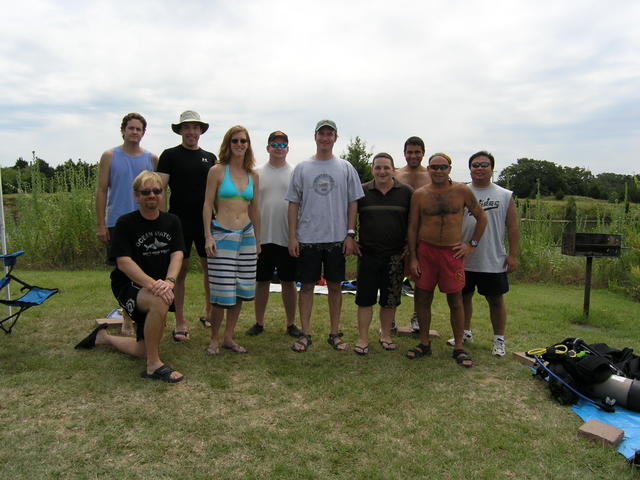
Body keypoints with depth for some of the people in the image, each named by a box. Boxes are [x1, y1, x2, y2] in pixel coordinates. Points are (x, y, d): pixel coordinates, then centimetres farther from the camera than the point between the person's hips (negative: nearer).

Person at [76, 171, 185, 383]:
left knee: (144, 351, 9)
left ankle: (103, 337, 39)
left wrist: (168, 281, -29)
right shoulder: (125, 223, -11)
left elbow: (177, 254, -9)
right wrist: (152, 283, -34)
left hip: (157, 288, 5)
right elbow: (123, 262, -20)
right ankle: (154, 366, -22)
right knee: (159, 302, -39)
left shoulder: (171, 222, 2)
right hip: (128, 286, -5)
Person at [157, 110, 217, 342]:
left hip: (205, 221, 3)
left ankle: (208, 312, 24)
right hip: (179, 221, -3)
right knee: (180, 269, 1)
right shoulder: (170, 155, 3)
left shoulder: (210, 157, 14)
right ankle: (180, 322, 11)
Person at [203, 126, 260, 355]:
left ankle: (228, 337, 22)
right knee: (221, 290, -4)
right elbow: (208, 205, -2)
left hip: (246, 235, 5)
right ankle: (214, 339, 15)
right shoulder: (217, 171, 0)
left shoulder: (253, 176, 12)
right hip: (222, 235, -4)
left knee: (240, 290, 7)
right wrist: (208, 236, -9)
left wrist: (257, 240, 17)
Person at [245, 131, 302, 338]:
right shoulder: (257, 174, 7)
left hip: (287, 238, -1)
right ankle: (259, 322, 22)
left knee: (289, 282, 8)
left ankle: (291, 324, 19)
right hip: (262, 238, 1)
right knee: (261, 281, 10)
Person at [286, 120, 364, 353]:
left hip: (337, 238, 0)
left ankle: (335, 333, 20)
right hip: (307, 238, 0)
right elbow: (294, 204, 5)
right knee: (306, 285, 4)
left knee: (335, 285, 8)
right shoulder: (302, 168, 5)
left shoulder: (346, 168, 5)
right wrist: (292, 237, -2)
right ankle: (305, 334, 16)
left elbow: (353, 203, 5)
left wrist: (350, 234, -2)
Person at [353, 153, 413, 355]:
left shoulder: (406, 192, 2)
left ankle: (385, 335, 27)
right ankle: (362, 338, 14)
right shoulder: (362, 191, 3)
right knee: (365, 298, 3)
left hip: (395, 255, 1)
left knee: (390, 300, 10)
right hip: (367, 254, 0)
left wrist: (409, 245, 2)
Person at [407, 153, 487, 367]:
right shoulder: (419, 194, 1)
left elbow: (481, 218, 9)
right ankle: (424, 343, 21)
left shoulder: (462, 191, 0)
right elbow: (412, 228, 4)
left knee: (455, 300, 4)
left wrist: (472, 244, 2)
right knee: (422, 298, 5)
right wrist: (412, 257, -1)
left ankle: (458, 347, 17)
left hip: (452, 252, -1)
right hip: (425, 251, 1)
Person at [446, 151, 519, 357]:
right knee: (464, 297, 14)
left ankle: (499, 339, 23)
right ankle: (465, 333, 32)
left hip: (494, 261, -1)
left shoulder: (504, 195, 2)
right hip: (464, 260, 2)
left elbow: (512, 227, 2)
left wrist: (513, 255, -3)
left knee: (496, 300, 8)